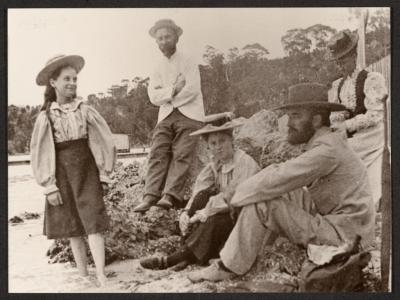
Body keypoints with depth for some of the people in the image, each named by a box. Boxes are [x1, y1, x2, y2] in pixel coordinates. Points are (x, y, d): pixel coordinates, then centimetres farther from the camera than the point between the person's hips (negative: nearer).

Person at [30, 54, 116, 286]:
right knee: (72, 228, 9)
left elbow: (103, 141, 2)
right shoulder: (46, 117, -1)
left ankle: (101, 277, -7)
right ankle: (83, 276, 21)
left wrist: (104, 174, 1)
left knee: (93, 222, -8)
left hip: (86, 170, -1)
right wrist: (49, 186, -3)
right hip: (61, 173, 1)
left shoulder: (85, 110, -1)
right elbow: (40, 153, 0)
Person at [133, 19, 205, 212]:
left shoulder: (188, 62, 7)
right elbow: (153, 97, 5)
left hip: (189, 114, -3)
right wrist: (174, 90, -9)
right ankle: (150, 197, -21)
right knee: (158, 154, -12)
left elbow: (192, 89, -9)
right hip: (165, 117, 4)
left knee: (181, 155, -17)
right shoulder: (158, 69, 18)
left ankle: (170, 196, -25)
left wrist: (167, 97, -1)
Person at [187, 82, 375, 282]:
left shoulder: (327, 149, -19)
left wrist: (235, 196, -9)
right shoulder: (324, 144, 12)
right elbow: (279, 172, 13)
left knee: (263, 202, -15)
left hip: (343, 239, -9)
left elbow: (275, 180, -23)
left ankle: (229, 267, -3)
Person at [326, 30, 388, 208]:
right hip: (347, 140, 5)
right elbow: (332, 115, 9)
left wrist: (347, 125, -20)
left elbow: (375, 114, -14)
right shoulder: (337, 85, 12)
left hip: (367, 138, -5)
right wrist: (340, 115, -14)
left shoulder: (371, 79, -6)